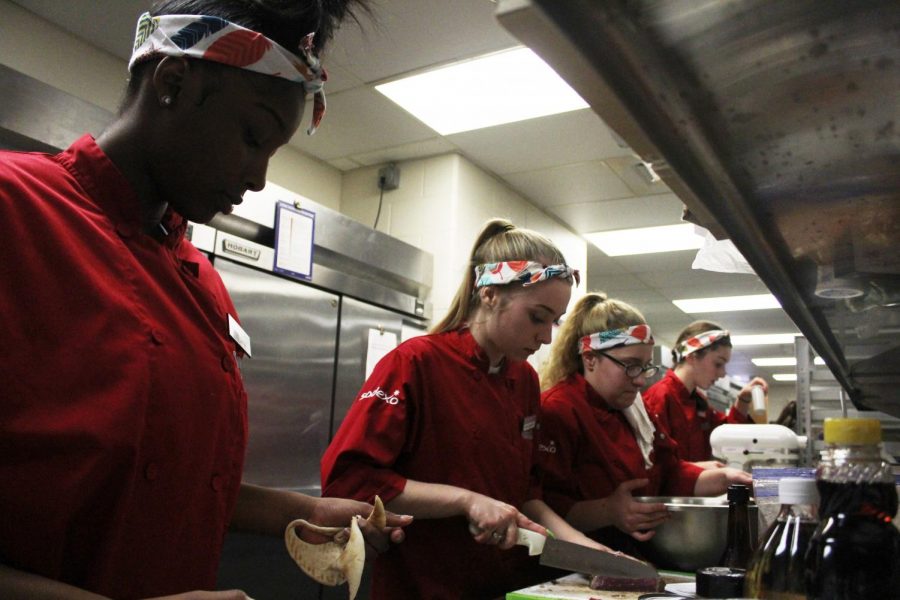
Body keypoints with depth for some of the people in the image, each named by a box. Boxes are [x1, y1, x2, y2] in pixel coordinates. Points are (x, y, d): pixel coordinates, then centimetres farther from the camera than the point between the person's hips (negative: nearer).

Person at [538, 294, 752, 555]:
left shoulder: (632, 410, 17)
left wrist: (723, 478, 5)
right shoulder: (556, 412, -16)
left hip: (641, 557, 8)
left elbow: (672, 473, 20)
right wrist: (607, 512, -35)